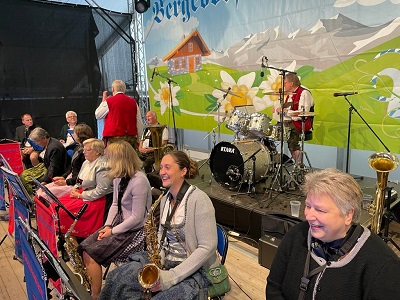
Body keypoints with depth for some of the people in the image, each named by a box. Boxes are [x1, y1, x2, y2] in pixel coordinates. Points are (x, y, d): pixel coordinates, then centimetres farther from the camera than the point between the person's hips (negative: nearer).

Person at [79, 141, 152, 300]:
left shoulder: (139, 181, -23)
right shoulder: (118, 177, 5)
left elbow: (137, 217, -21)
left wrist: (113, 231, -14)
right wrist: (107, 225, -1)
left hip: (134, 231, -8)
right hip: (118, 224, 8)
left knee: (91, 254, -12)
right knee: (84, 248, -5)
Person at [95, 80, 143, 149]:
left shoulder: (109, 101, -1)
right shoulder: (133, 102, 8)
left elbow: (97, 115, 13)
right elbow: (139, 123, 8)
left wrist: (103, 100, 20)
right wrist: (138, 140, 15)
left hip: (114, 138, -3)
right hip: (131, 137, 3)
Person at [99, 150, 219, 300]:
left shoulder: (199, 199, -18)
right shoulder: (165, 199, 6)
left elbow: (207, 247, -20)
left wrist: (172, 276, -23)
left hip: (195, 269, -6)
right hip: (166, 262, 7)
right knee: (117, 278, -7)